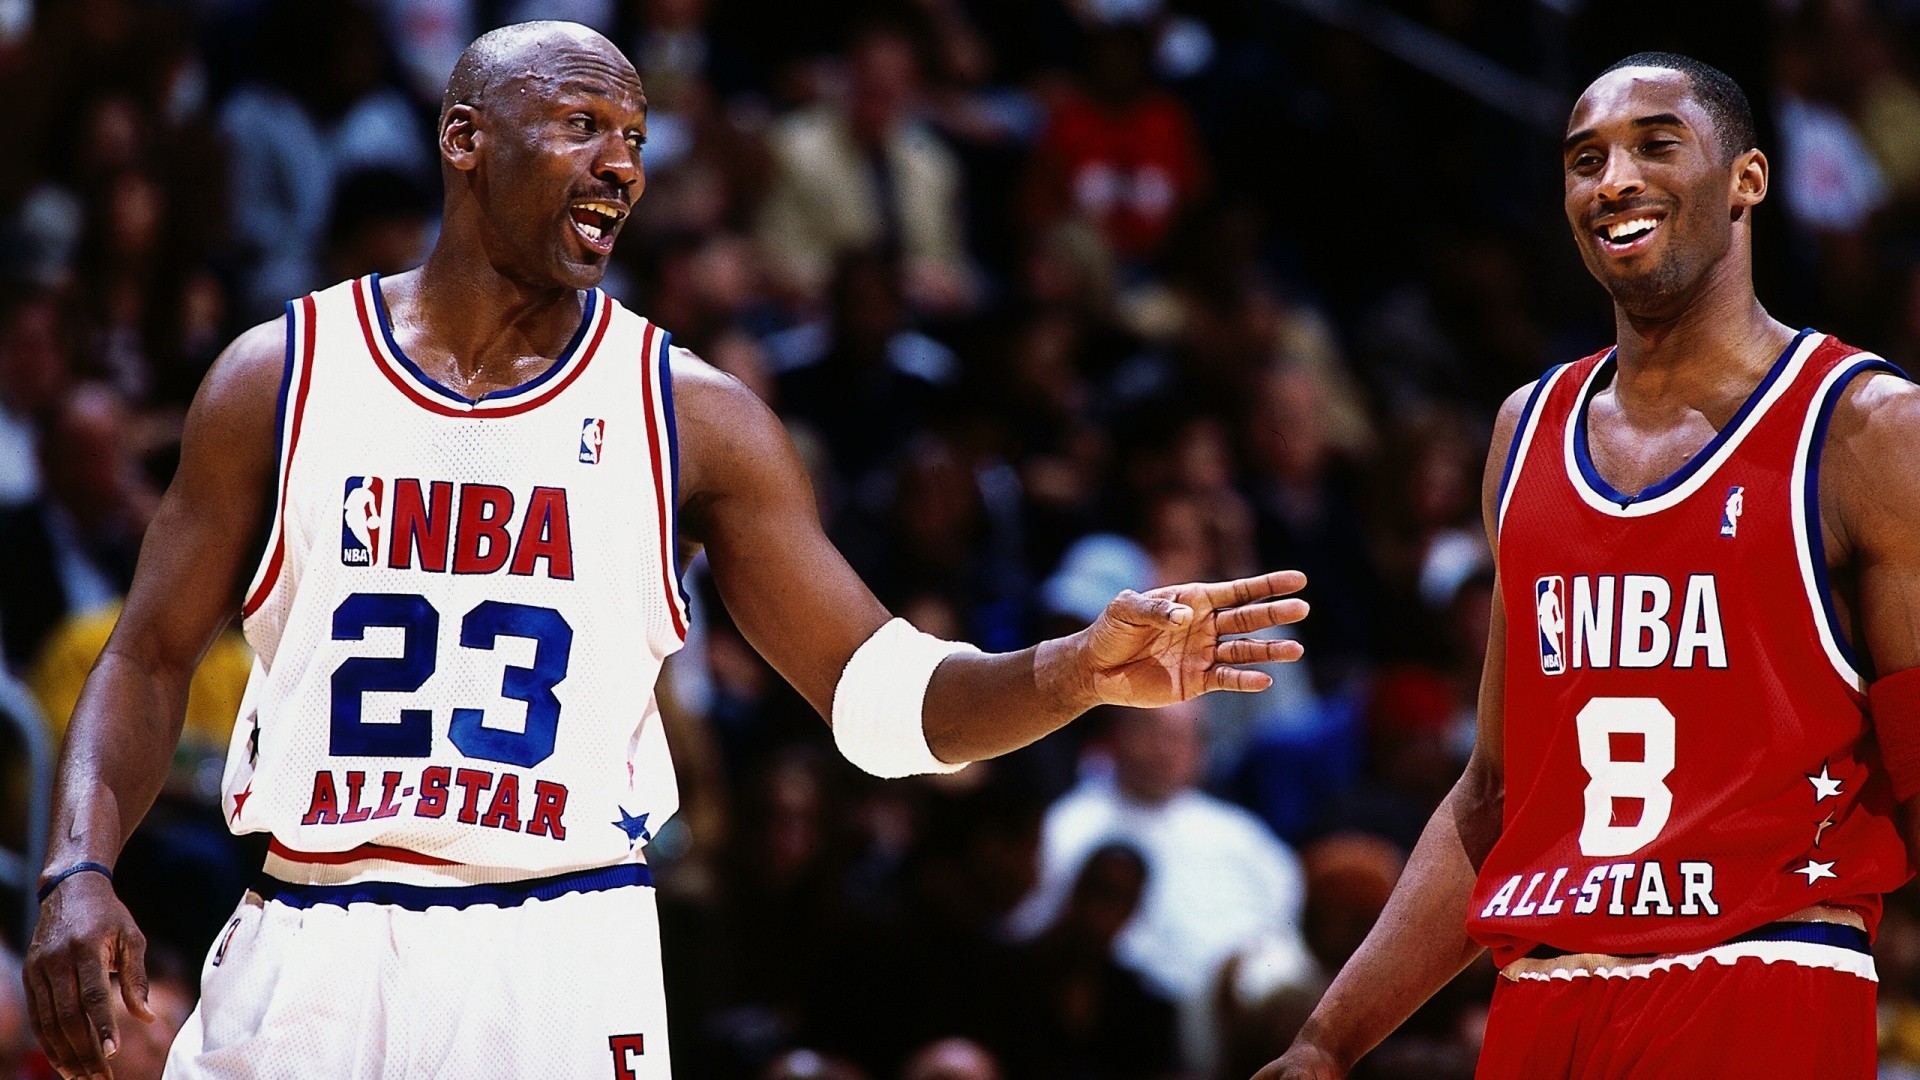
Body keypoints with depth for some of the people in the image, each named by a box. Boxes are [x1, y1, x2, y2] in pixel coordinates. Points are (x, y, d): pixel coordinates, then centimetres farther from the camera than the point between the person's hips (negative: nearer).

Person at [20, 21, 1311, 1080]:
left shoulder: (694, 417, 4)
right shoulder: (281, 376, 5)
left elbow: (878, 695, 1)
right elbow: (151, 662, 8)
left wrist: (1080, 673, -17)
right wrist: (80, 873, -8)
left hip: (564, 961, 0)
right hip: (310, 947, 0)